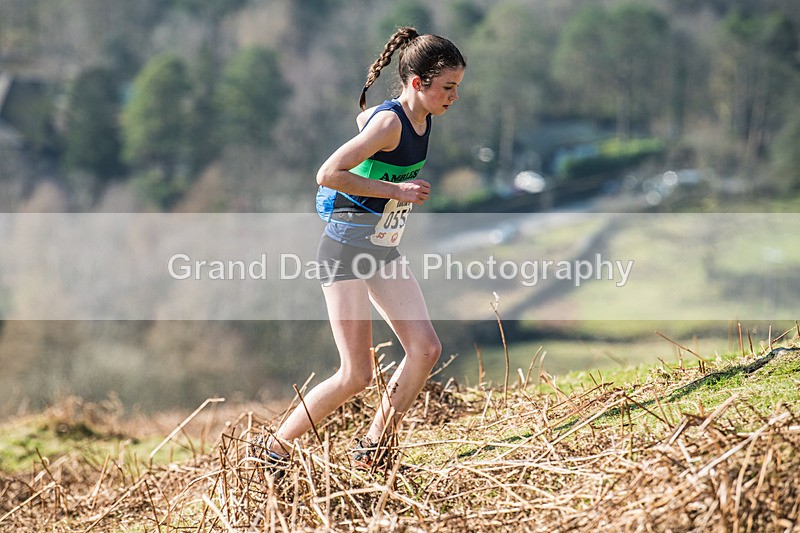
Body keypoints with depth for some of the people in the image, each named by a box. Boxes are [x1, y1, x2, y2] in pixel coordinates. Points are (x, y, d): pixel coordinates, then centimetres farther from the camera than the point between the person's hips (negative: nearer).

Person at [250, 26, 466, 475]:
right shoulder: (389, 122, -21)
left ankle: (374, 447, 9)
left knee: (426, 348, -4)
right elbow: (328, 173, -27)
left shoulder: (421, 120, 5)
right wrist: (396, 190, -22)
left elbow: (363, 117, 26)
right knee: (357, 375, -8)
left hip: (385, 253, 9)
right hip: (346, 251, -9)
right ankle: (273, 449, 6)